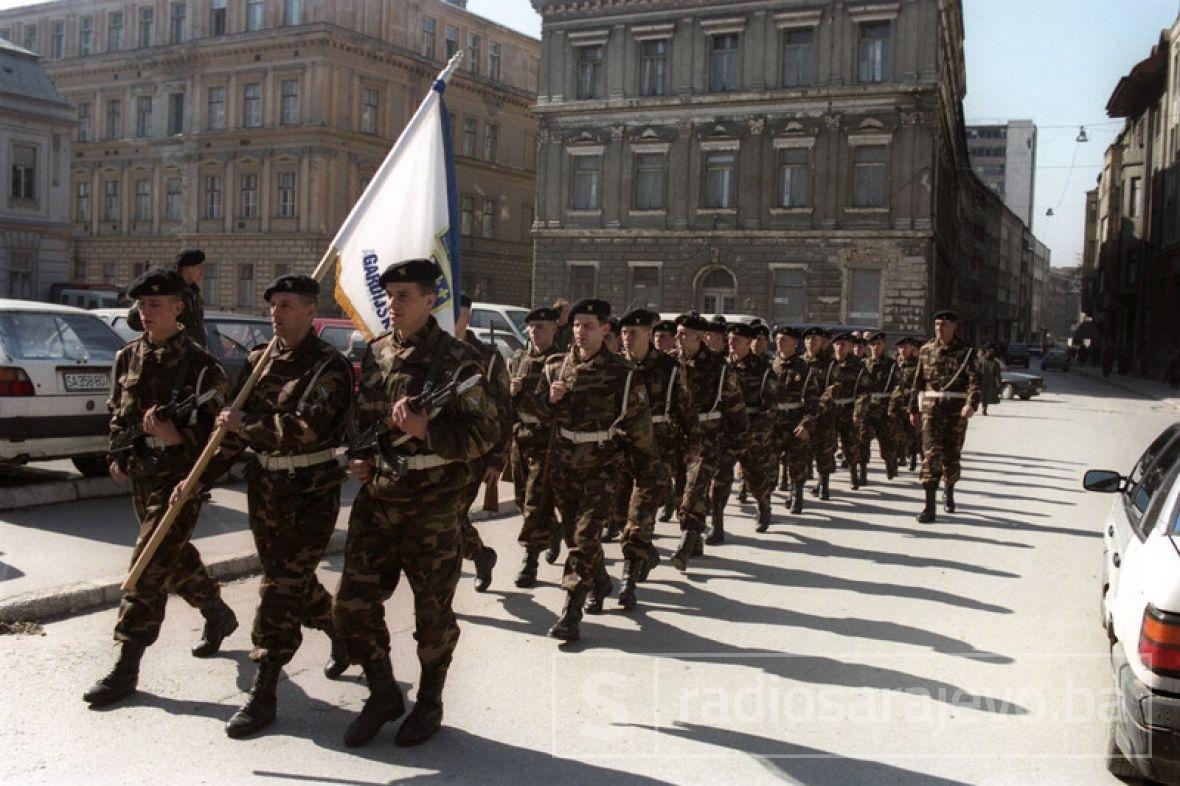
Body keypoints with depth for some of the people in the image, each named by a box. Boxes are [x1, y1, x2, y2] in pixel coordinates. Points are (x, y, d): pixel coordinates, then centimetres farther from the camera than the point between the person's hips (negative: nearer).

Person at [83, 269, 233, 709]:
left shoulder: (197, 363, -13)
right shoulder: (128, 357, 8)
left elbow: (215, 429, -15)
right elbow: (117, 412, 18)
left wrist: (174, 436, -30)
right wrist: (117, 455, 6)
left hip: (179, 477, -7)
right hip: (141, 475, 7)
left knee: (148, 569, -8)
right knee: (175, 556, 20)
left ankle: (126, 668, -2)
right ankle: (218, 615, 42)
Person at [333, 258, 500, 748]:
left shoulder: (457, 360, -10)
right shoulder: (374, 353, 9)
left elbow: (485, 433, -12)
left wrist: (426, 431, -26)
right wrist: (358, 456, 5)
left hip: (432, 505, -5)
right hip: (375, 500, 6)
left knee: (432, 613, 8)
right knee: (352, 605, 5)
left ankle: (429, 703, 29)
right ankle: (384, 694, 27)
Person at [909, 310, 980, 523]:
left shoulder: (965, 351, -1)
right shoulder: (926, 349, 8)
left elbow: (975, 380, -11)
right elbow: (918, 381, 13)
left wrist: (972, 404, -27)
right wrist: (913, 409, 13)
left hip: (957, 408, -1)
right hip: (931, 406, 1)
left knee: (952, 454, 10)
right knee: (931, 453, -10)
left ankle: (949, 493, 38)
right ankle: (929, 507, -12)